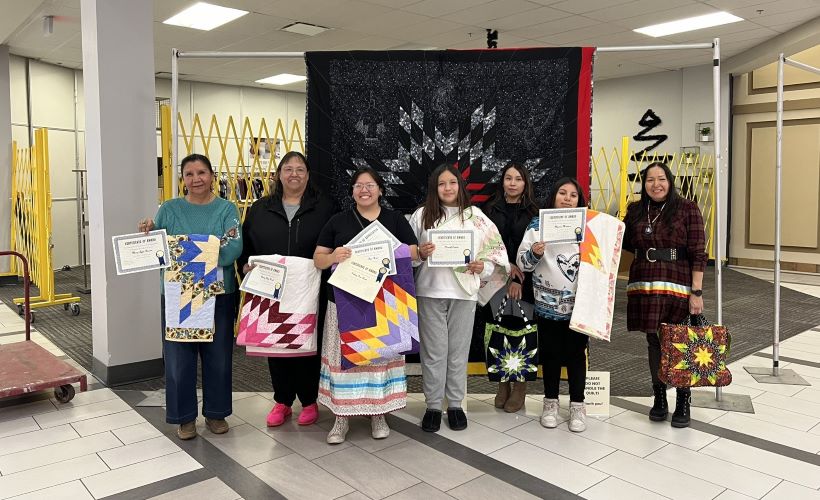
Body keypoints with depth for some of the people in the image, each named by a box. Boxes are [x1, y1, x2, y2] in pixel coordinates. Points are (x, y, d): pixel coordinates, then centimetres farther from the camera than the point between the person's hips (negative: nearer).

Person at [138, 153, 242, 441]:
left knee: (218, 357, 10)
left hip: (219, 295, 0)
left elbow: (234, 250, -14)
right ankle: (185, 417, 23)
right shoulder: (169, 209, 5)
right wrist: (148, 235, -18)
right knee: (179, 358, 4)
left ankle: (215, 412, 28)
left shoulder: (227, 209, 1)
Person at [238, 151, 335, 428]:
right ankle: (282, 401, 26)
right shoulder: (260, 208, 10)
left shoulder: (323, 207, 2)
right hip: (271, 292, 3)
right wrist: (246, 266, -5)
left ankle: (309, 401, 23)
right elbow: (244, 244, 12)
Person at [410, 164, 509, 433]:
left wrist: (482, 266, -12)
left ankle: (455, 404, 24)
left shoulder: (476, 216, 5)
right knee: (433, 351, 5)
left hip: (463, 291, 1)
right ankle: (433, 406, 18)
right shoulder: (421, 215, 3)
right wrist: (419, 253, -15)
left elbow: (493, 251, 6)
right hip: (430, 291, -1)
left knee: (458, 350, 9)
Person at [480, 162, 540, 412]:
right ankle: (503, 385, 17)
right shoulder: (490, 209, 8)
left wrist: (518, 279, -12)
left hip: (524, 281, -1)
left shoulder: (533, 212, 3)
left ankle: (520, 388, 11)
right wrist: (506, 264, -11)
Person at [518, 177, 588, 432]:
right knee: (550, 353, 9)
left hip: (578, 303, 1)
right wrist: (534, 253, -20)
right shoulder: (537, 225, 2)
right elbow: (523, 264, 0)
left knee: (576, 354, 6)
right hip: (547, 303, 0)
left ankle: (577, 405, 19)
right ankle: (551, 402, 24)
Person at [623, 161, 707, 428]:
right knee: (654, 342, 10)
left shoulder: (687, 208, -2)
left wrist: (697, 292, -11)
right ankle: (659, 399, 24)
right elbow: (627, 243, 23)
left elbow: (698, 253, -6)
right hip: (644, 286, 3)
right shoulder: (635, 210, 9)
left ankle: (683, 403, 18)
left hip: (678, 286, -3)